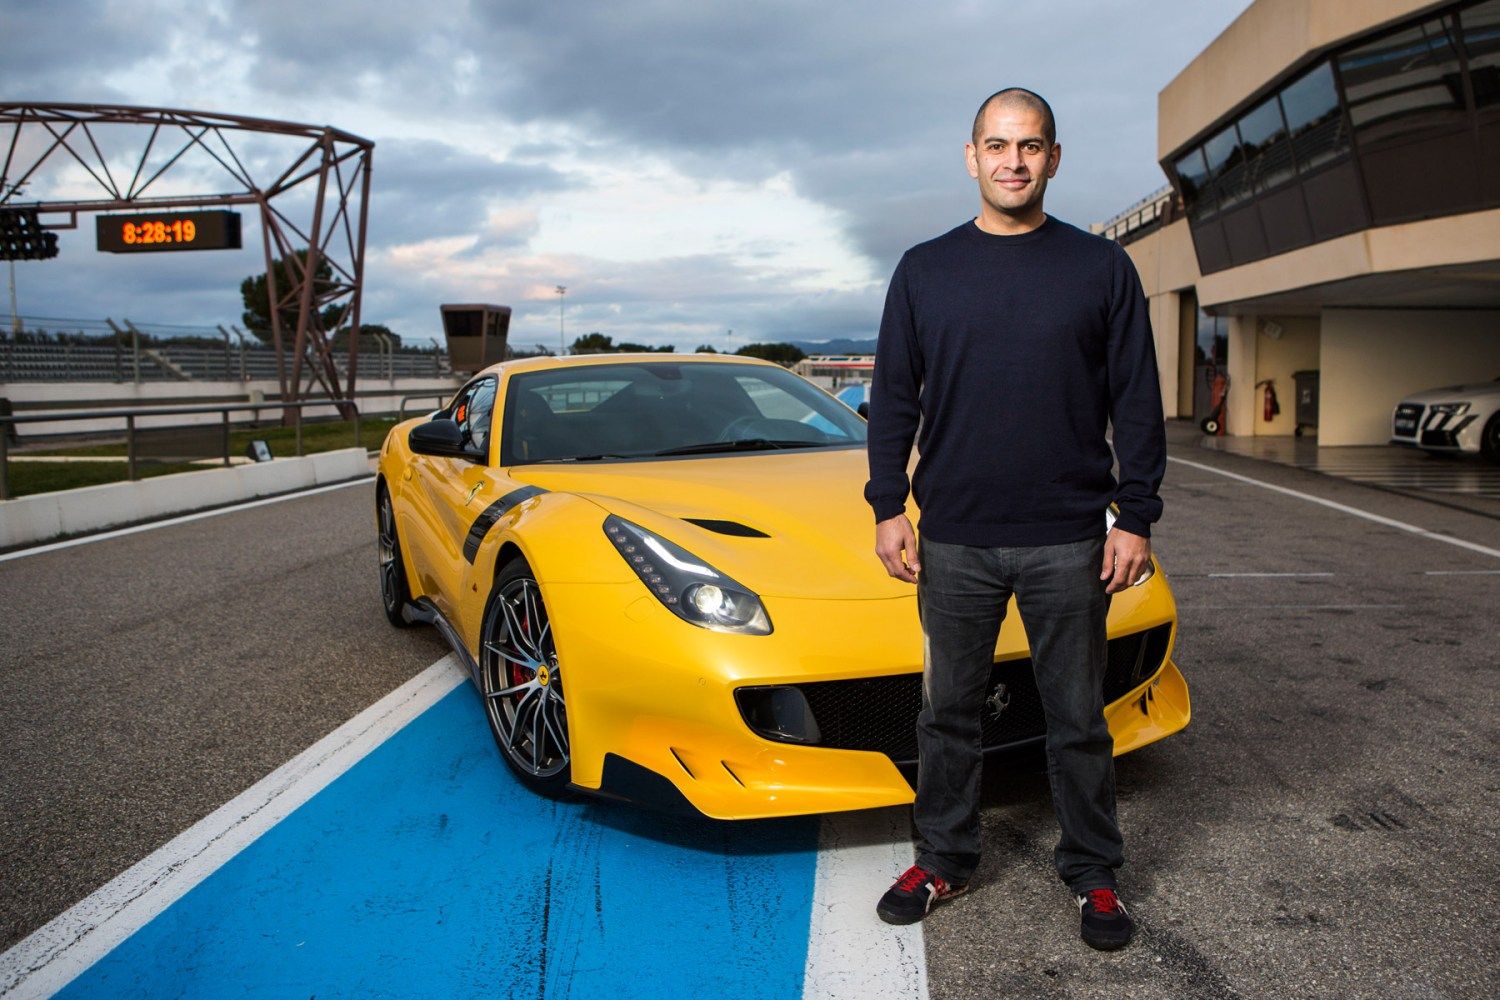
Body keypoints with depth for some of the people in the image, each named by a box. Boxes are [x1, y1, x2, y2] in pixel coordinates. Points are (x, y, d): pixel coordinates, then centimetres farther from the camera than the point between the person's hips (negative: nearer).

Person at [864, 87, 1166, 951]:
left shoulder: (1101, 268, 3)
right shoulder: (925, 270, 7)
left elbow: (1138, 403, 3)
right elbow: (894, 399, 8)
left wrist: (1138, 518, -3)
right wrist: (889, 507, 1)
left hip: (1069, 542, -1)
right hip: (953, 539, 1)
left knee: (1079, 717, 9)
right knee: (949, 710, 11)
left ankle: (1093, 873, 26)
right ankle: (944, 858, 28)